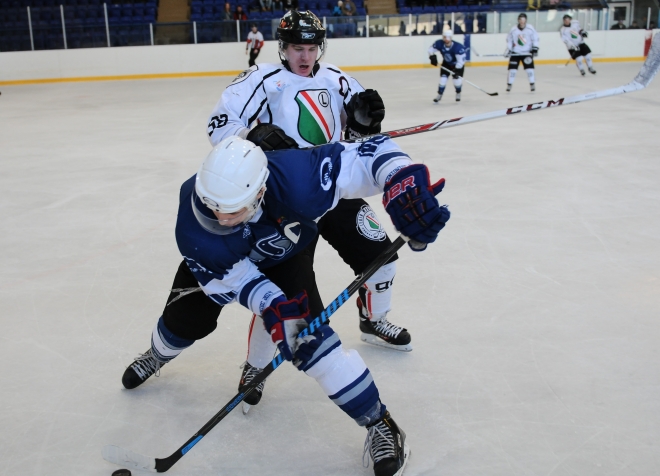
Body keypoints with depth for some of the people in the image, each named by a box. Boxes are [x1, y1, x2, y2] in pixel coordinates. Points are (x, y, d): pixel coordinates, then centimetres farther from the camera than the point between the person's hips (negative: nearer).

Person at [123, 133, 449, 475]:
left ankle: (379, 424, -6)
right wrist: (269, 305, -39)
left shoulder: (293, 182, -46)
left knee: (305, 334, -19)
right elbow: (231, 274, -26)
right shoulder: (193, 218, -39)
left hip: (283, 256, -2)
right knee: (185, 321, 5)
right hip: (217, 260, 2)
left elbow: (370, 152, -42)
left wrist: (405, 185, -59)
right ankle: (157, 355, 47)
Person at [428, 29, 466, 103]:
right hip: (446, 64, 3)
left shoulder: (458, 47, -37)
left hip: (458, 65, -3)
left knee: (457, 79, -11)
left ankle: (458, 93, 18)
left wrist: (457, 70, -38)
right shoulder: (439, 44, -25)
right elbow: (431, 50, -6)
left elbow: (461, 60, -33)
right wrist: (432, 57, -23)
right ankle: (439, 95, 12)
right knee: (443, 79, -6)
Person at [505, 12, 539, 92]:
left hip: (527, 52, 0)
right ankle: (509, 84, 7)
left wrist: (535, 47, -6)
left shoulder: (530, 29, -7)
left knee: (529, 67, -6)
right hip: (515, 52, 0)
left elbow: (535, 38, 1)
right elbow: (509, 40, 2)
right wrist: (508, 49, -4)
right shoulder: (513, 30, -7)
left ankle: (532, 84, 5)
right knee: (512, 68, -3)